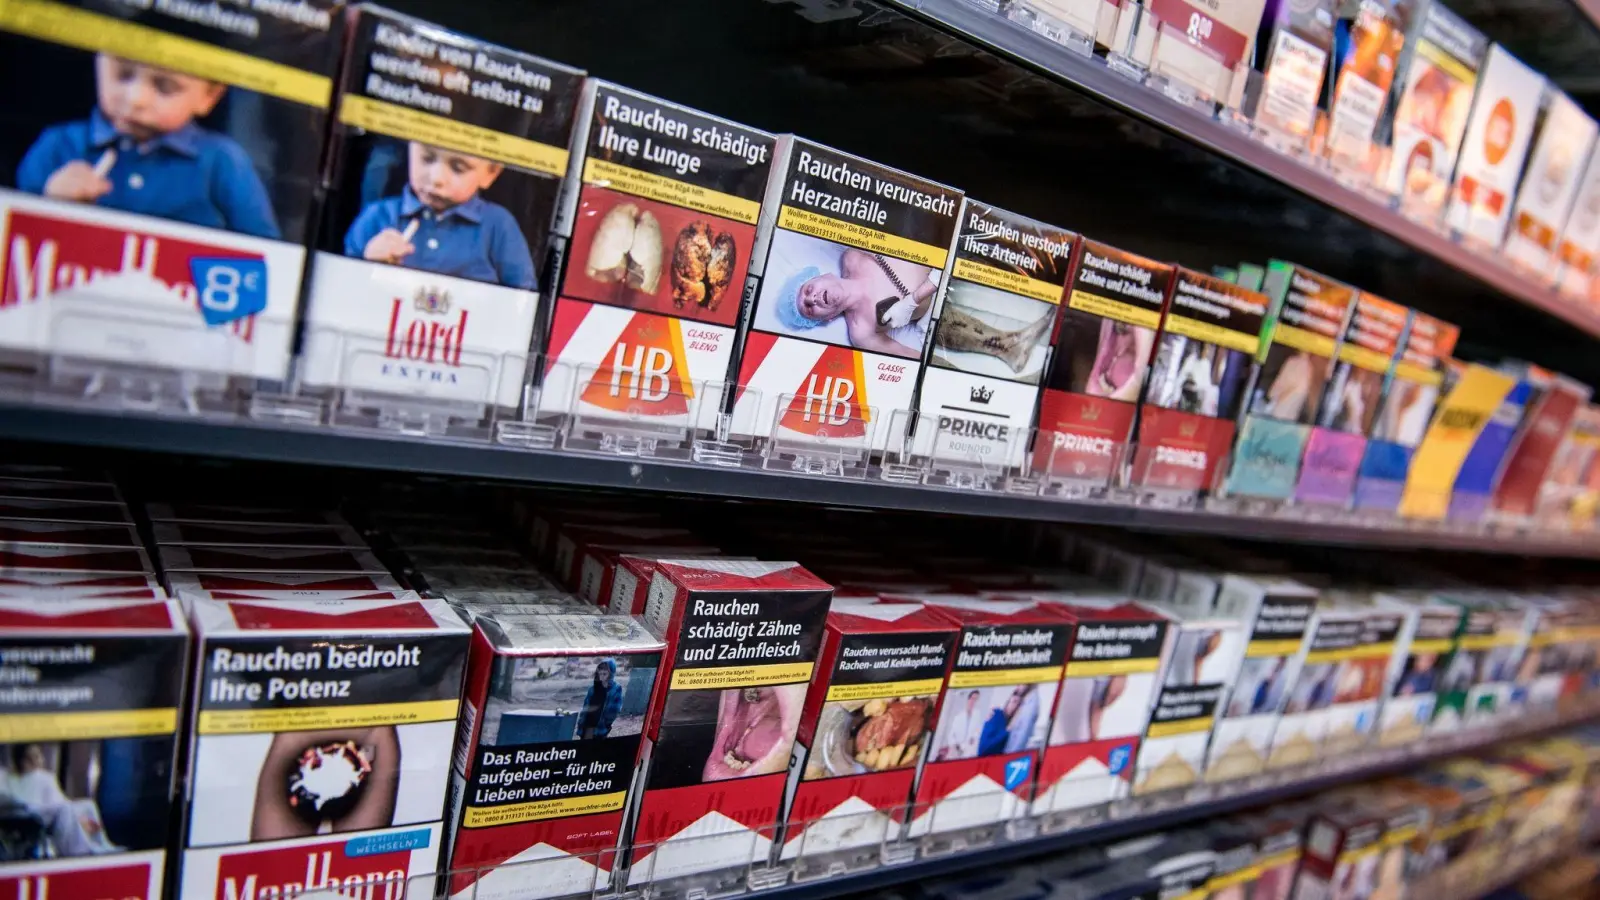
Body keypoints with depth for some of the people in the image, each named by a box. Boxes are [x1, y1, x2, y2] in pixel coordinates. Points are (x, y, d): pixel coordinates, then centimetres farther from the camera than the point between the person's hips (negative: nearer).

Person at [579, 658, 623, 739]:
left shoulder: (616, 689, -2)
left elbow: (615, 710, -5)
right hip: (588, 726, 4)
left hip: (601, 728, -4)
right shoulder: (593, 688, 9)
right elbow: (585, 708, 11)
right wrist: (580, 726, 5)